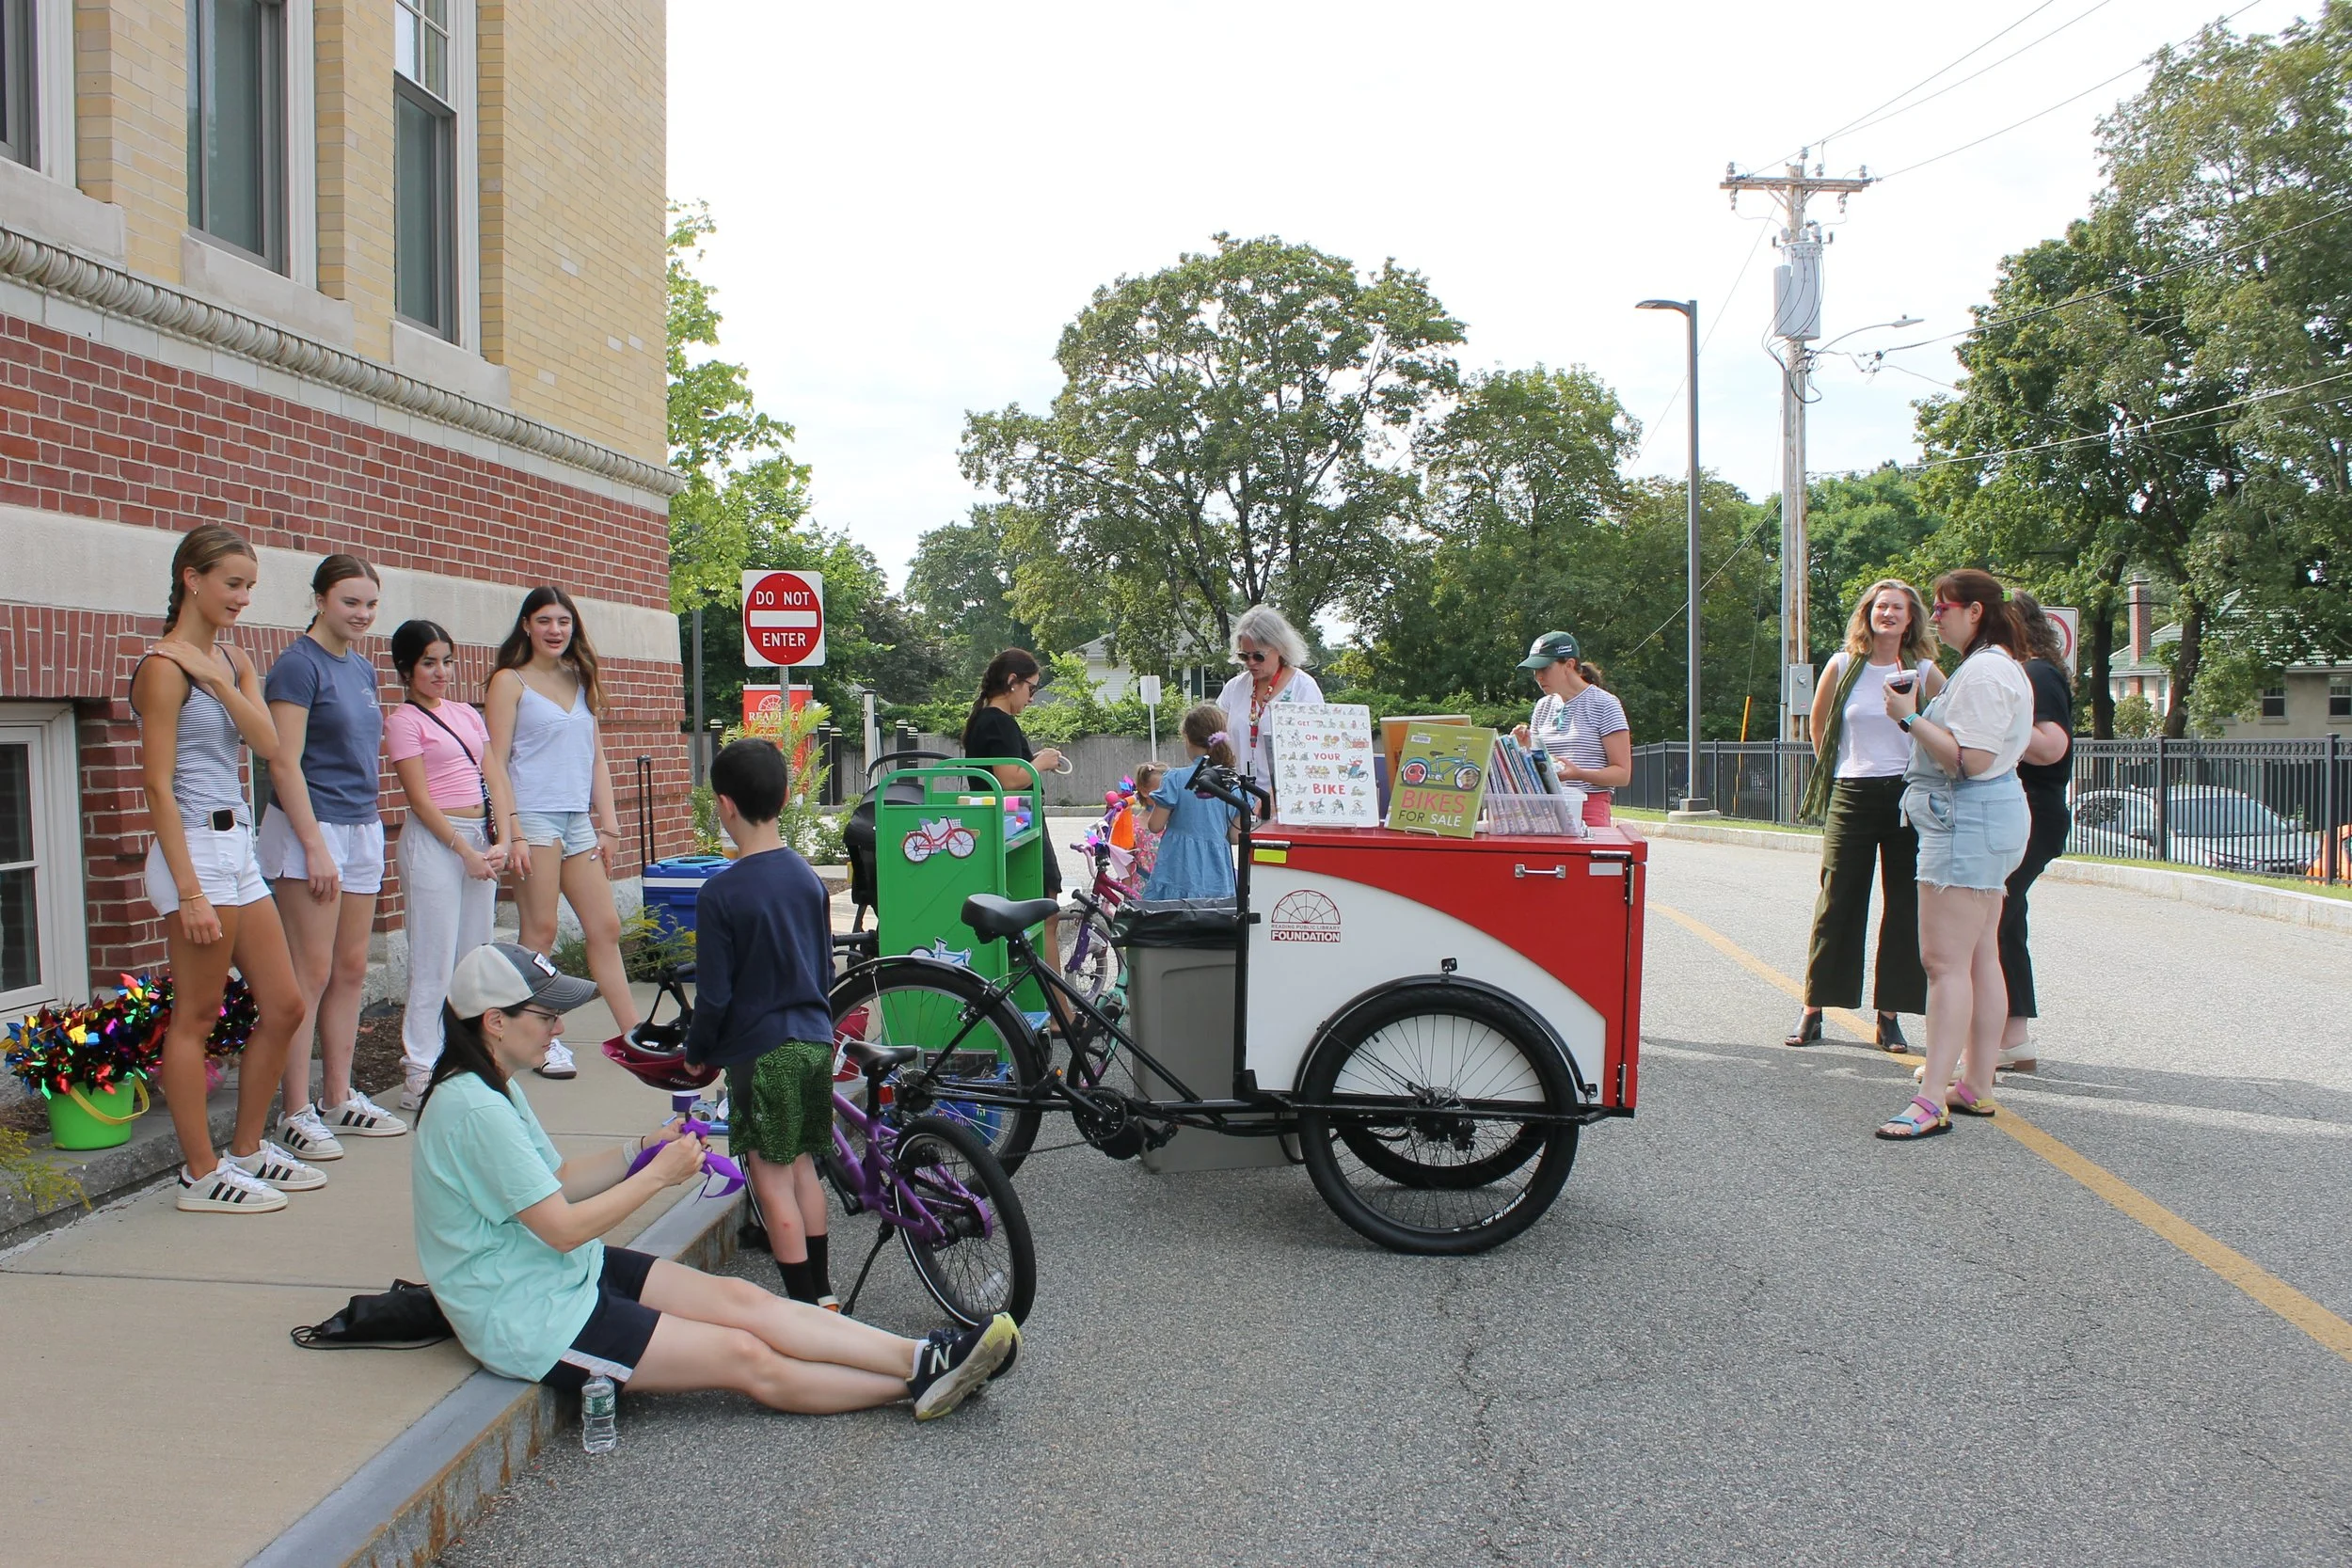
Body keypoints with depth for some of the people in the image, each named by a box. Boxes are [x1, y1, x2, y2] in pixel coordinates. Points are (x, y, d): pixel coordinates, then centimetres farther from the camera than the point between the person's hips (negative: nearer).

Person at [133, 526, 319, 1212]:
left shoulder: (231, 658, 12)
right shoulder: (165, 667, -10)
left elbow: (268, 744, -1)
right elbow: (159, 785, -14)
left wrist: (221, 681, -15)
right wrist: (189, 891, -18)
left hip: (238, 847, 9)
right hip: (195, 849, -8)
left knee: (285, 1006, 11)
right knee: (196, 1017, 1)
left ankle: (247, 1148, 24)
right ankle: (201, 1174, 11)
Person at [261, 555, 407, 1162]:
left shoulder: (362, 668, 14)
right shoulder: (298, 665, -10)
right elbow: (285, 764, -15)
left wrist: (370, 827, 16)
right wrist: (315, 846, -18)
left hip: (363, 828, 8)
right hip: (309, 829, -8)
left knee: (351, 970, 10)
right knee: (313, 974, -6)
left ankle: (339, 1098, 18)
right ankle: (295, 1111, 2)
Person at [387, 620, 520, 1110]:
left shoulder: (467, 714, 15)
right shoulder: (404, 721, -3)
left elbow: (494, 777, 10)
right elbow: (420, 799, -9)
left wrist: (502, 841, -3)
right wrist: (466, 851, -13)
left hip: (482, 840, 7)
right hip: (434, 842, -6)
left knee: (475, 955, 9)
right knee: (434, 960, -5)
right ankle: (420, 1070, 0)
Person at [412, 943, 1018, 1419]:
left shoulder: (493, 1091, 8)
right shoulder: (473, 1108, -23)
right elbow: (563, 1227, -23)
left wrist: (643, 1148, 0)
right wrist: (658, 1174, -15)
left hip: (568, 1275, 9)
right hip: (530, 1322, -9)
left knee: (743, 1299, -3)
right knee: (747, 1357, -9)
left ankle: (922, 1359, -6)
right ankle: (917, 1386, -4)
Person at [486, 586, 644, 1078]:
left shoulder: (581, 682, 17)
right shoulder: (510, 681, -1)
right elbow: (496, 764, -7)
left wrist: (609, 824, 10)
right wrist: (512, 834, -14)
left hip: (579, 820, 6)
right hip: (534, 817, -6)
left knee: (606, 927, 6)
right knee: (540, 932, -3)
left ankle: (634, 1033, 10)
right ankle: (541, 1042, 5)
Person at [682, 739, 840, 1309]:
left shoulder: (721, 893, -16)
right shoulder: (808, 877, 4)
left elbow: (714, 995, -13)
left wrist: (696, 1052, 3)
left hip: (761, 1049, -7)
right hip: (815, 1040, 7)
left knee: (771, 1178, 2)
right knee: (802, 1165, 18)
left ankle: (805, 1305, 5)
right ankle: (823, 1289, 25)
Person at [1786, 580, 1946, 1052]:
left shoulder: (1924, 672, 2)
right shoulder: (1842, 666, 4)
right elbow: (1818, 724, 16)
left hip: (1908, 798, 0)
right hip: (1851, 797, 0)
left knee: (1904, 907, 2)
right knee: (1837, 903, 1)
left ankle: (1890, 1014, 9)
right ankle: (1813, 1009, 8)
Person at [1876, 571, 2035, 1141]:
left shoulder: (1983, 671, -16)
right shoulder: (1995, 666, 19)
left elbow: (1972, 759, -23)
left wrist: (1912, 717, -18)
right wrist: (1921, 711, 12)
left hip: (1968, 821, -12)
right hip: (1985, 818, 12)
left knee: (1945, 961, -13)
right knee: (1980, 959, 13)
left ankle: (1932, 1101, -14)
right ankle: (1977, 1087, 19)